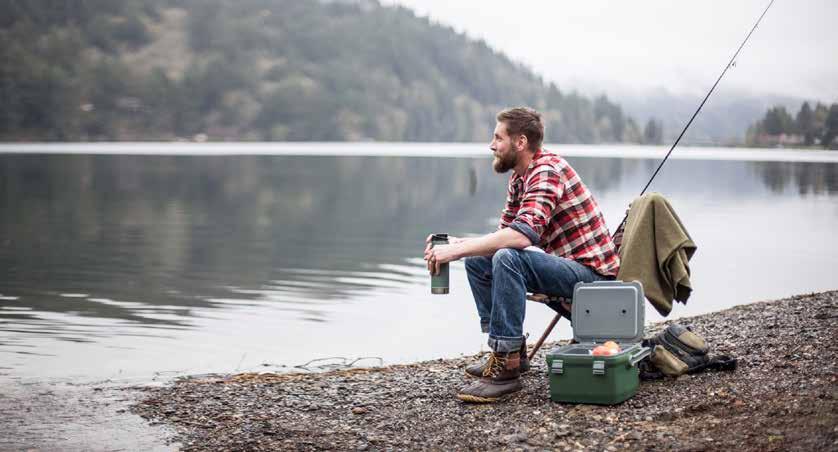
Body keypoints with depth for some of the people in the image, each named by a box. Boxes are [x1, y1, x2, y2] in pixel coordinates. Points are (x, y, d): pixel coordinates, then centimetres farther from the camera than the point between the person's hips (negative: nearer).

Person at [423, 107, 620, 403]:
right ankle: (510, 351, 13)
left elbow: (522, 234, -33)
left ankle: (506, 367, -27)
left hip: (590, 273, -10)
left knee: (507, 259, -32)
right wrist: (457, 244, -5)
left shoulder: (547, 170, -19)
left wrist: (456, 250, -30)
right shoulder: (518, 177, 11)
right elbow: (504, 233, 13)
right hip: (566, 267, 10)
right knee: (477, 261, 12)